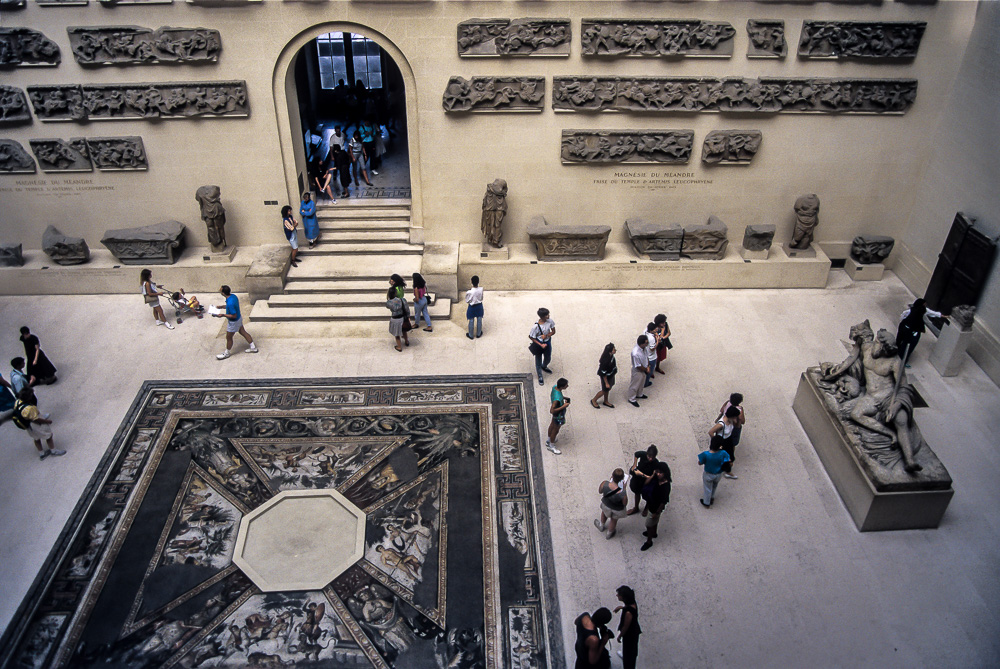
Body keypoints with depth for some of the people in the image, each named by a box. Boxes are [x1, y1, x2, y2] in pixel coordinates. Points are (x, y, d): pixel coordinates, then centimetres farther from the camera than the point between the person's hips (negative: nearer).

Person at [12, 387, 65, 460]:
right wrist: (47, 421, -12)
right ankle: (53, 450, 35)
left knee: (36, 438, 28)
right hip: (35, 426, -8)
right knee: (48, 435, 16)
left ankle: (41, 453, 44)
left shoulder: (17, 402, -14)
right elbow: (36, 419, -29)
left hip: (27, 426, 8)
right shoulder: (29, 408, -40)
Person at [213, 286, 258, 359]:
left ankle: (226, 353, 32)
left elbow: (234, 316, -30)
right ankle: (253, 347, 34)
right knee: (243, 332, 23)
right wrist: (221, 307, 11)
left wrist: (223, 315, -25)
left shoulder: (230, 303, -37)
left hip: (233, 322, -9)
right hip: (239, 319, 9)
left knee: (229, 337, 12)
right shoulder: (233, 296, -9)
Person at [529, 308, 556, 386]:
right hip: (538, 344, -5)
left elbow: (553, 332, -7)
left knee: (548, 359, 28)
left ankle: (544, 367, 63)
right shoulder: (536, 326, -33)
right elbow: (531, 337, -19)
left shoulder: (550, 320, -20)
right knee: (538, 361, 17)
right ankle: (540, 376, 43)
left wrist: (546, 335, -25)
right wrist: (540, 345, -22)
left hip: (547, 342, 5)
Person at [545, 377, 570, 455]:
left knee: (553, 424, 30)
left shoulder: (555, 387, -19)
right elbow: (551, 411, -38)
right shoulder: (557, 398, -44)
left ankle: (548, 441, 57)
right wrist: (563, 406, -34)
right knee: (555, 430, 17)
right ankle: (551, 447, 42)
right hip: (559, 416, -8)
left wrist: (564, 397, -3)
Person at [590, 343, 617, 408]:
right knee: (605, 390, 15)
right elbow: (603, 373, -28)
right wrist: (606, 383, -19)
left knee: (608, 389, 26)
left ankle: (606, 401, 50)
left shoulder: (611, 355, -16)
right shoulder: (605, 361, -40)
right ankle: (593, 400, 38)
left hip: (611, 375, 8)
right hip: (606, 377, -8)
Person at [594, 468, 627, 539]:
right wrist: (624, 490, -15)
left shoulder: (604, 484, -36)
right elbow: (625, 504, -19)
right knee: (614, 520, 33)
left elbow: (600, 491, -12)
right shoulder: (623, 494, -42)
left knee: (604, 512, 39)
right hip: (617, 510, -2)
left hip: (605, 505, 2)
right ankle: (609, 534, 62)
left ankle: (601, 526, 68)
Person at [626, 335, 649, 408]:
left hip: (644, 370, 8)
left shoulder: (643, 348, -16)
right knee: (635, 385, 15)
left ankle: (639, 395, 54)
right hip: (637, 371, -8)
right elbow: (638, 366, -28)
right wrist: (646, 370, -12)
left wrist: (648, 367, -3)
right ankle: (631, 399, 37)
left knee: (641, 383, 30)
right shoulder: (635, 354, -41)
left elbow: (646, 356, 3)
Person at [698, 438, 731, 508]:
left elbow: (700, 463, -17)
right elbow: (728, 461, -11)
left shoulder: (706, 454, -34)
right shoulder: (722, 453, -30)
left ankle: (706, 503, 47)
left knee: (708, 489, 25)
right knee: (714, 486, 34)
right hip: (718, 474, 2)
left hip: (708, 475, -2)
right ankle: (712, 497, 60)